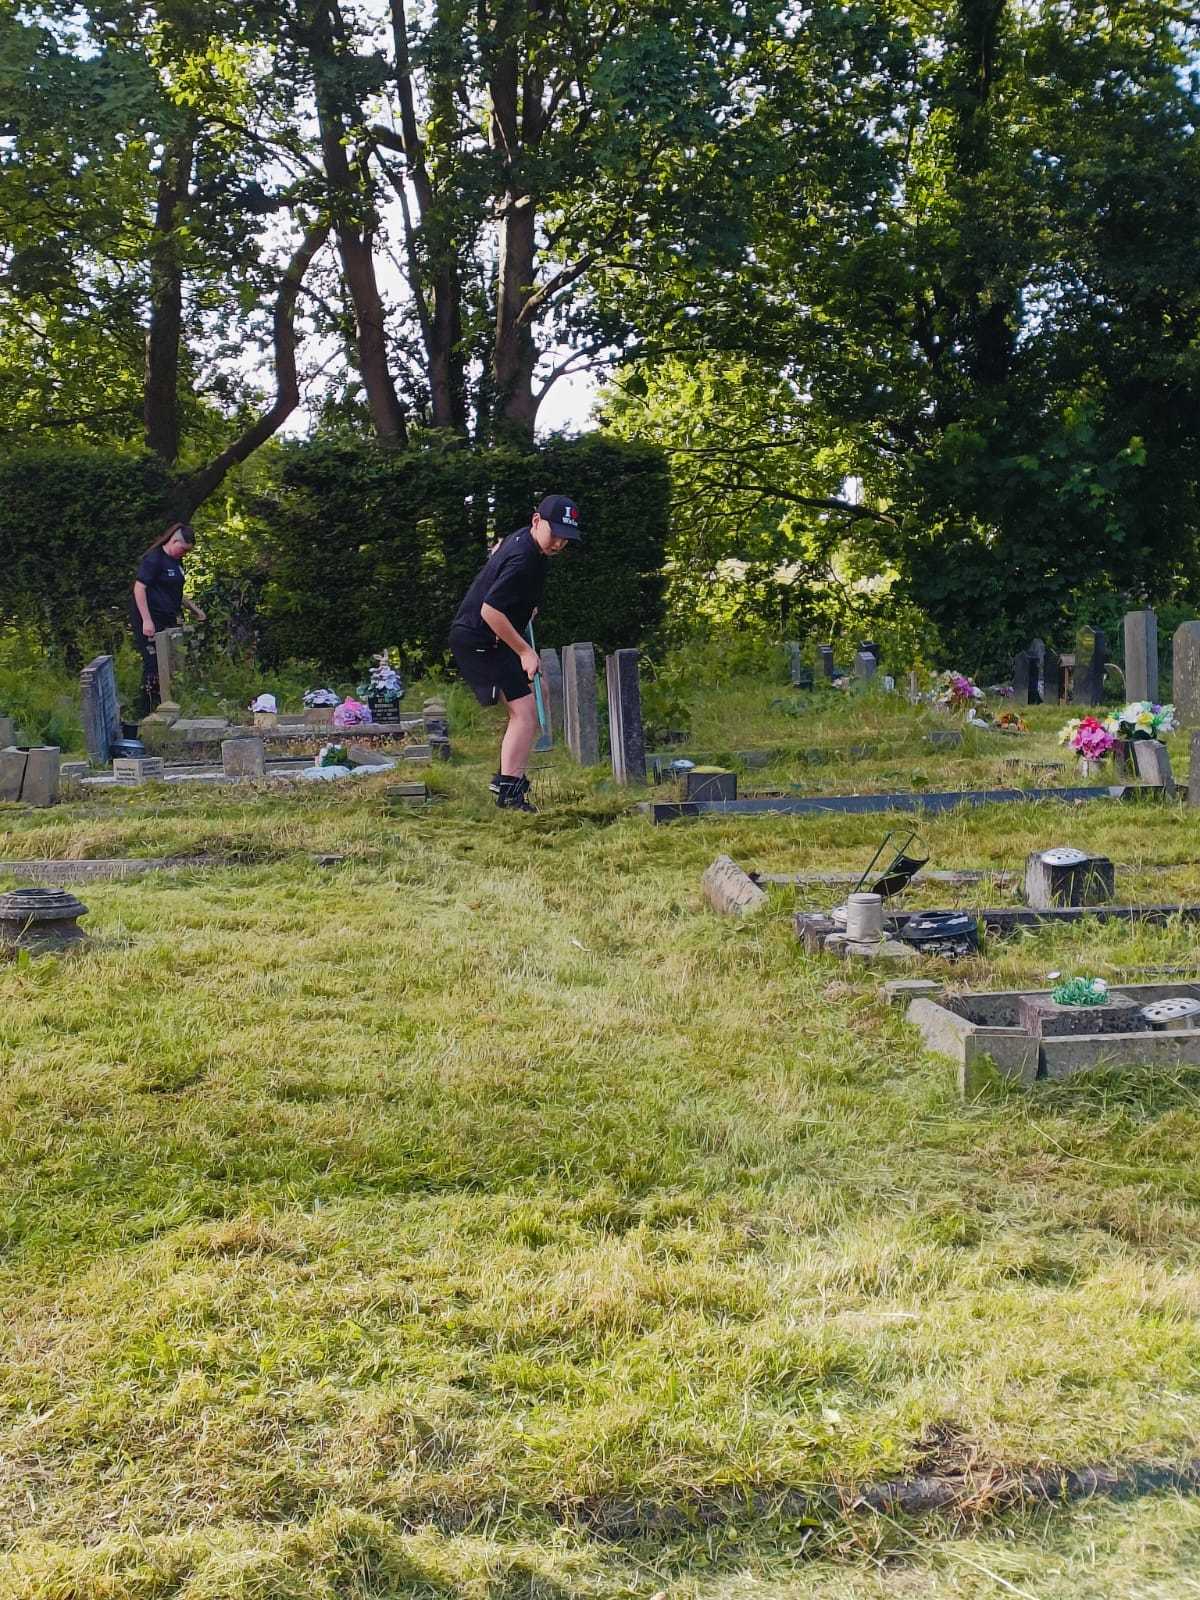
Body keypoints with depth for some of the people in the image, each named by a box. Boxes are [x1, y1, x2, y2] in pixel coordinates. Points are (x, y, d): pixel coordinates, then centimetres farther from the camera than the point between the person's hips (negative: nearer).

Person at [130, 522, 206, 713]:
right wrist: (146, 620, -23)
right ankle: (151, 713, -5)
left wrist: (192, 607, 22)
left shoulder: (176, 561, 15)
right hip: (150, 623, -9)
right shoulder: (153, 559, -13)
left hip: (167, 621, 9)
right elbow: (139, 588, -18)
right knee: (154, 665, -9)